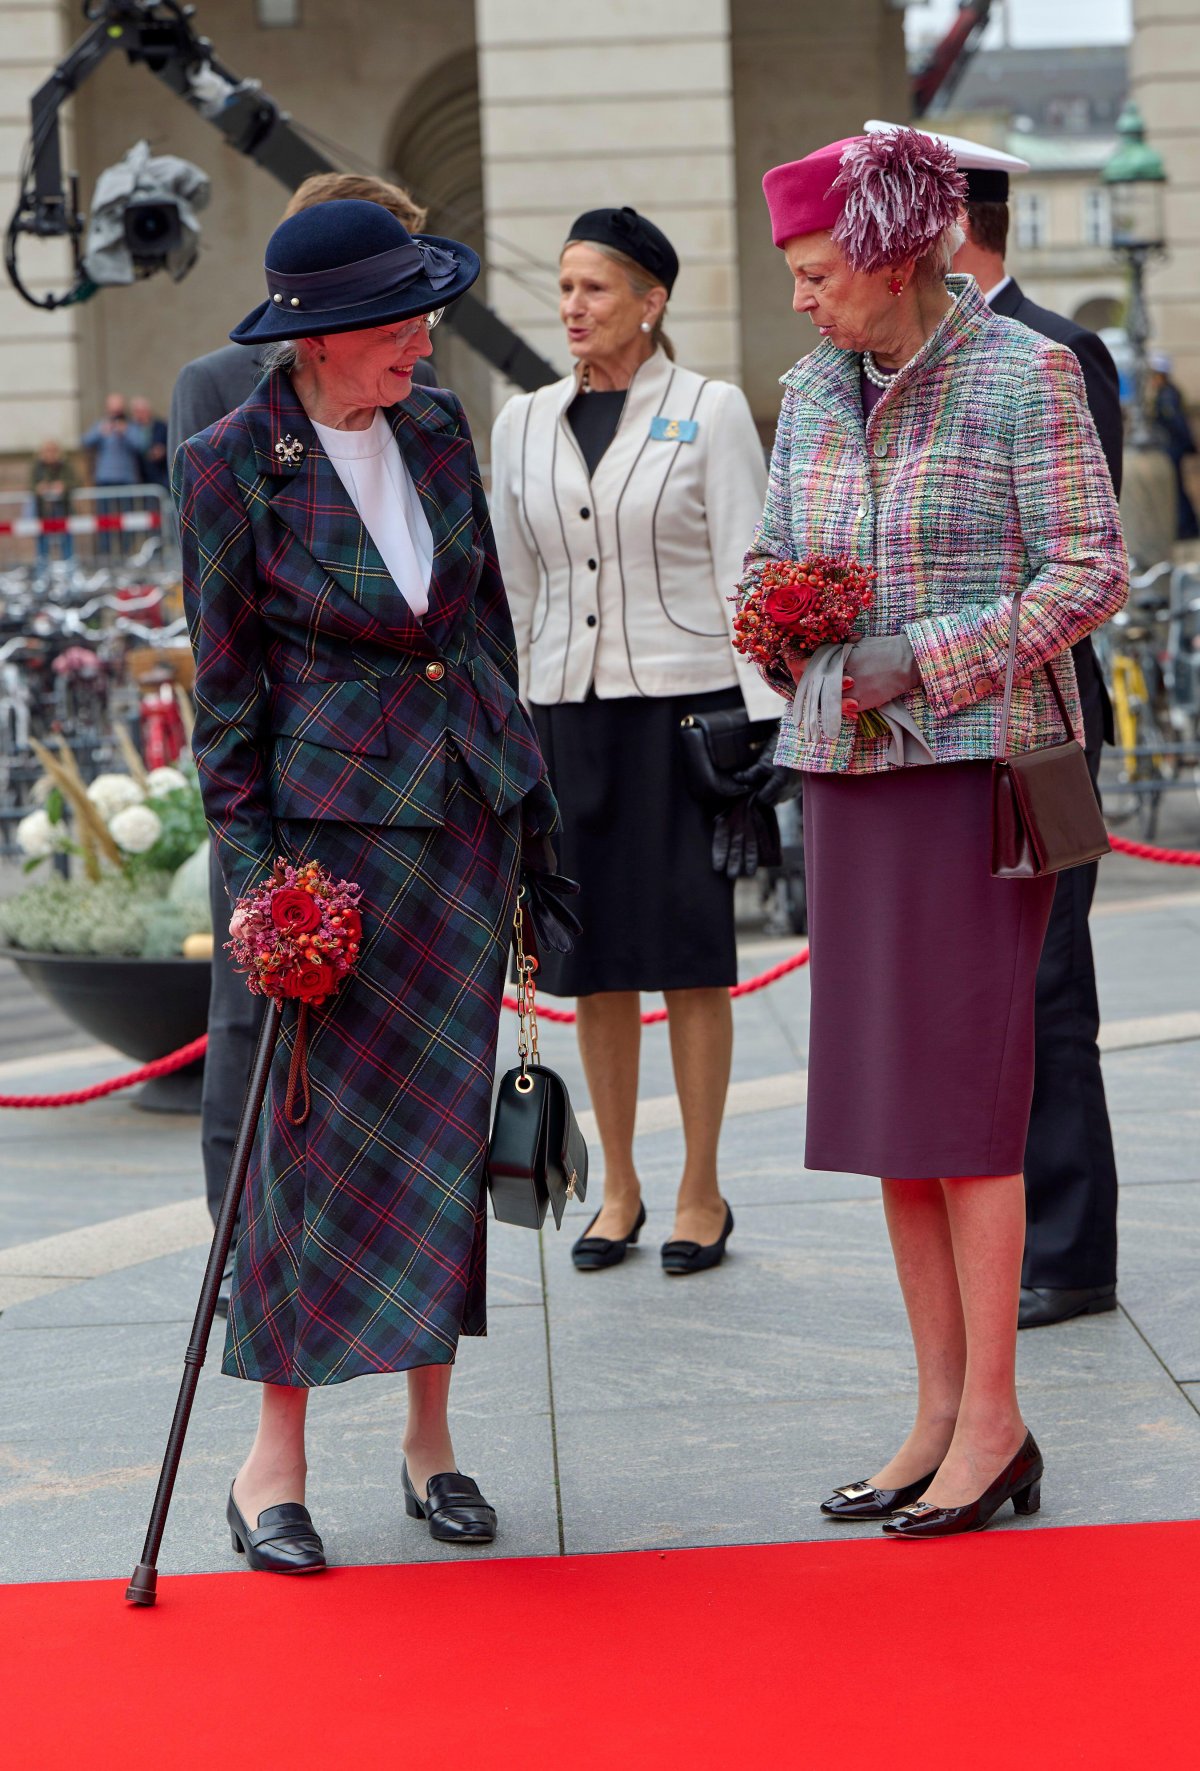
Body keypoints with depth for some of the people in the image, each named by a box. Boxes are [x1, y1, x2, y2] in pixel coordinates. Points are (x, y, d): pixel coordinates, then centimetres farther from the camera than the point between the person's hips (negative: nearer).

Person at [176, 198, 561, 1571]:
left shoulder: (437, 428, 6)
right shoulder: (231, 464, -8)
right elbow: (225, 686, -5)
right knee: (321, 1129, -4)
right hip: (336, 805, -5)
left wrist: (527, 802, 16)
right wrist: (251, 863, -9)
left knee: (450, 1122, 8)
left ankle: (429, 1439, 17)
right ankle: (274, 1457, 6)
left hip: (470, 800, 5)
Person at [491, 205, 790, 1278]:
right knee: (592, 956, 6)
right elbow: (513, 587, 15)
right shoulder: (525, 424, 10)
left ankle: (702, 1191, 9)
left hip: (684, 702, -4)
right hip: (566, 707, 4)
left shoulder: (710, 411, -1)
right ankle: (618, 1186, 18)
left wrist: (763, 720, -10)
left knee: (689, 953, -1)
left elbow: (748, 570, -3)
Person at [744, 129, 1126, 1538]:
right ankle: (938, 1410, 15)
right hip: (847, 768, 7)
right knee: (882, 1094, 7)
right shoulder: (814, 393, 11)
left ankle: (994, 1422, 2)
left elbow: (1091, 573, -10)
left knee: (964, 1091, -6)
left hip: (977, 763, -6)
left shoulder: (1024, 377, -7)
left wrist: (932, 658, -17)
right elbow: (771, 556, 21)